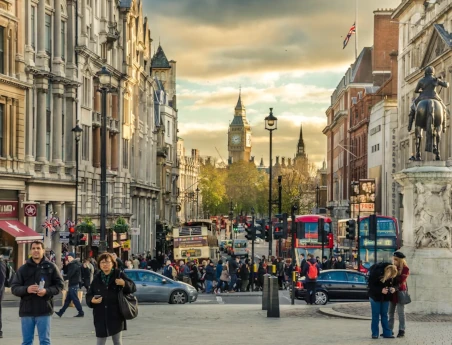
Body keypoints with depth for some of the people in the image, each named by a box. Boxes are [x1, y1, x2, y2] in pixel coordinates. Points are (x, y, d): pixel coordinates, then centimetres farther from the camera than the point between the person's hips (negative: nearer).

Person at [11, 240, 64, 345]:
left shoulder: (51, 267, 3)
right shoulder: (23, 268, 7)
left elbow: (59, 285, 3)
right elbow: (14, 288, 4)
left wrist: (47, 291, -15)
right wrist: (26, 289, -16)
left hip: (44, 310, -2)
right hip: (26, 310, 2)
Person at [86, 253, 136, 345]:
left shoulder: (119, 275, 0)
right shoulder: (97, 278, 6)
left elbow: (133, 287, -2)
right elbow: (89, 295, 10)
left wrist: (124, 284, -22)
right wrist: (92, 300, -13)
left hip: (116, 316, -2)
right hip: (100, 317, 2)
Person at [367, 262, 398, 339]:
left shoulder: (392, 274, -12)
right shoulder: (376, 273, -27)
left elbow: (394, 283, 5)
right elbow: (370, 285, -20)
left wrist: (393, 288, -18)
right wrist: (381, 290, -30)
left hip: (385, 297, 4)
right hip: (375, 296, -4)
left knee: (384, 315, 8)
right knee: (375, 315, 0)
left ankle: (387, 333, 12)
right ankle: (375, 334, 6)